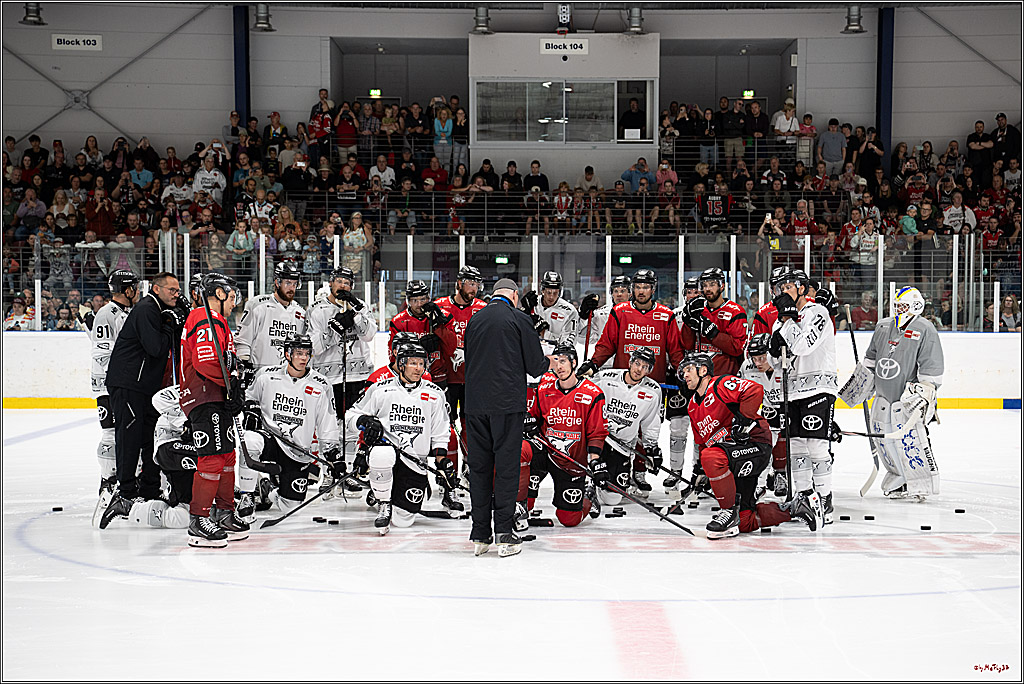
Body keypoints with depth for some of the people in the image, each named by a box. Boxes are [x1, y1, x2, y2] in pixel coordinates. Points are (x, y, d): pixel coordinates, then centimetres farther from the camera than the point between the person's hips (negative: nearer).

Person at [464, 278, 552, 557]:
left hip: (475, 404, 4)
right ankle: (504, 535, -1)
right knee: (506, 466, 1)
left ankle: (480, 536, 12)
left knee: (479, 466, 9)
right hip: (507, 403, -4)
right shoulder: (519, 319, -3)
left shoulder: (474, 320, 11)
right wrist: (547, 362, 21)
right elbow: (535, 366, -1)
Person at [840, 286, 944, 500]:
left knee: (910, 438, -14)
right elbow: (870, 360, 21)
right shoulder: (883, 327, 11)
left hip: (909, 397, -7)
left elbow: (932, 368, -13)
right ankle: (898, 480, 22)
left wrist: (924, 394, -19)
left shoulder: (925, 331, -9)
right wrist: (858, 386, 21)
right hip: (883, 394, 7)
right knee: (883, 435, 8)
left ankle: (922, 484, -4)